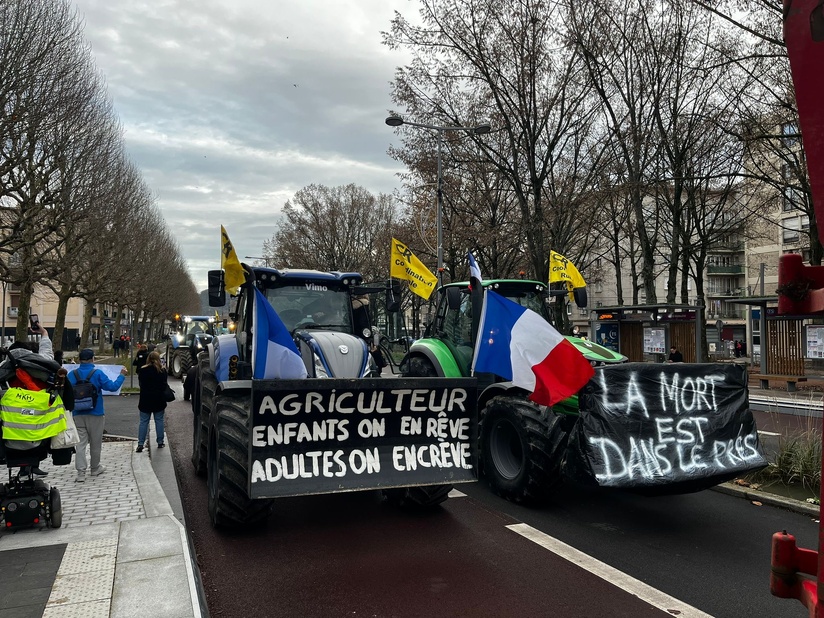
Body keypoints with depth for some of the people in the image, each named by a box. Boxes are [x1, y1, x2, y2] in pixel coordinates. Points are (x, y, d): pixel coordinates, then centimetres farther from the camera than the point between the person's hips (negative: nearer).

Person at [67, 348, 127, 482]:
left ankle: (81, 472, -5)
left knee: (80, 443, 3)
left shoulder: (72, 374, -1)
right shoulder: (97, 373, -10)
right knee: (95, 443, 12)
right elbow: (112, 387, -12)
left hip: (78, 414, 2)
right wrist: (122, 376, 2)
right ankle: (95, 468, 26)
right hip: (95, 414, -2)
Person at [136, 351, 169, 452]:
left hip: (145, 400, 0)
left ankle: (140, 444, 1)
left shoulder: (142, 370, -4)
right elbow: (165, 386, -1)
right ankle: (160, 442, 14)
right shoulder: (162, 371, -5)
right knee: (159, 421, 10)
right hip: (159, 399, 0)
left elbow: (140, 384, 7)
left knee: (143, 422, 5)